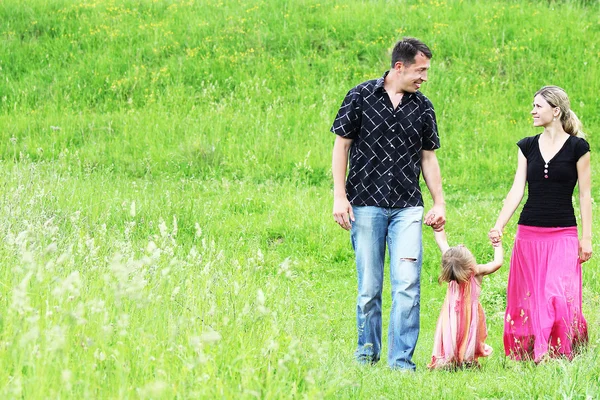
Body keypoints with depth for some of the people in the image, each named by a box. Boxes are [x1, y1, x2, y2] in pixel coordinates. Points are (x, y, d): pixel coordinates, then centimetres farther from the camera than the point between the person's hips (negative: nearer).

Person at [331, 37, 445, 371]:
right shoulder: (361, 96, 0)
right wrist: (339, 196, -4)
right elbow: (342, 145, 3)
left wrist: (440, 203, 9)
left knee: (408, 285, -10)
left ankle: (402, 361, -6)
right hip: (366, 205, -2)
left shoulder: (423, 107, 9)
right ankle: (367, 355, 19)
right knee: (369, 288, 3)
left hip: (407, 208, 2)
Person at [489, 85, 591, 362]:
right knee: (528, 298, 3)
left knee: (559, 297, -13)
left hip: (563, 235, -4)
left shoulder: (577, 147, -1)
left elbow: (585, 195, 0)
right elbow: (517, 190, 6)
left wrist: (586, 238, -3)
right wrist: (498, 227, -5)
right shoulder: (528, 146, 9)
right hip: (528, 233, 4)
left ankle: (559, 355, -2)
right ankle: (529, 354, 12)